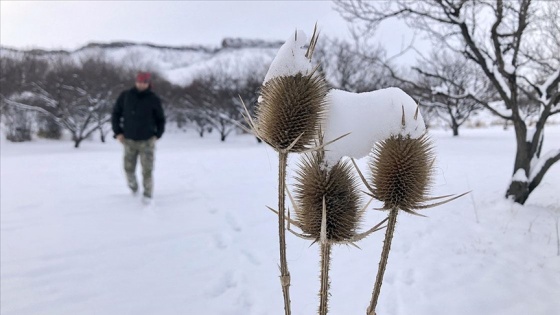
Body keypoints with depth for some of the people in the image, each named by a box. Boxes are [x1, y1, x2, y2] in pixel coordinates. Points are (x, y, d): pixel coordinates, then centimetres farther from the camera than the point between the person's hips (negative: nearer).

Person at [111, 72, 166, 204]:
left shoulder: (154, 99, -7)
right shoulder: (125, 96, -3)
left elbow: (160, 120, 6)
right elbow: (116, 114, 7)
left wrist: (157, 135, -3)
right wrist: (118, 132, -1)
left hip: (147, 141, -2)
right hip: (129, 140, 2)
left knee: (147, 170, -7)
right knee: (129, 168, 10)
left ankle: (148, 195, 7)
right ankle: (133, 185, 39)